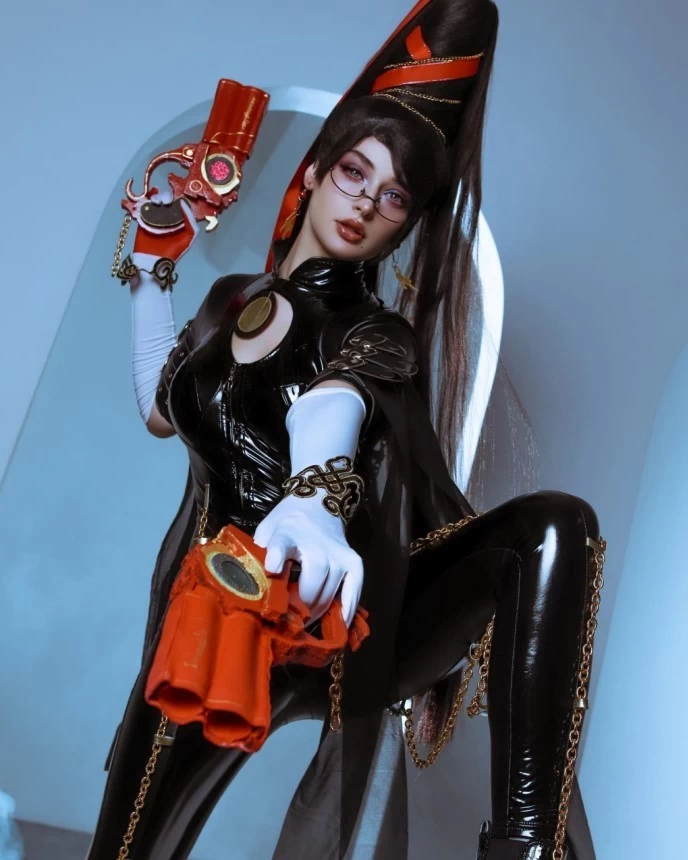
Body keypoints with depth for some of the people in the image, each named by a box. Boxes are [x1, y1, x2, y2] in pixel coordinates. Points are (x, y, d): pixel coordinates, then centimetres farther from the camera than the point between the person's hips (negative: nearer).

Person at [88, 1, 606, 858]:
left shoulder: (377, 334, 2)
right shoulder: (232, 298, 17)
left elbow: (332, 405, -22)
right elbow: (163, 408, 30)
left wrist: (315, 498, -46)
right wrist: (148, 267, 30)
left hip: (343, 616, -4)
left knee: (553, 524, -32)